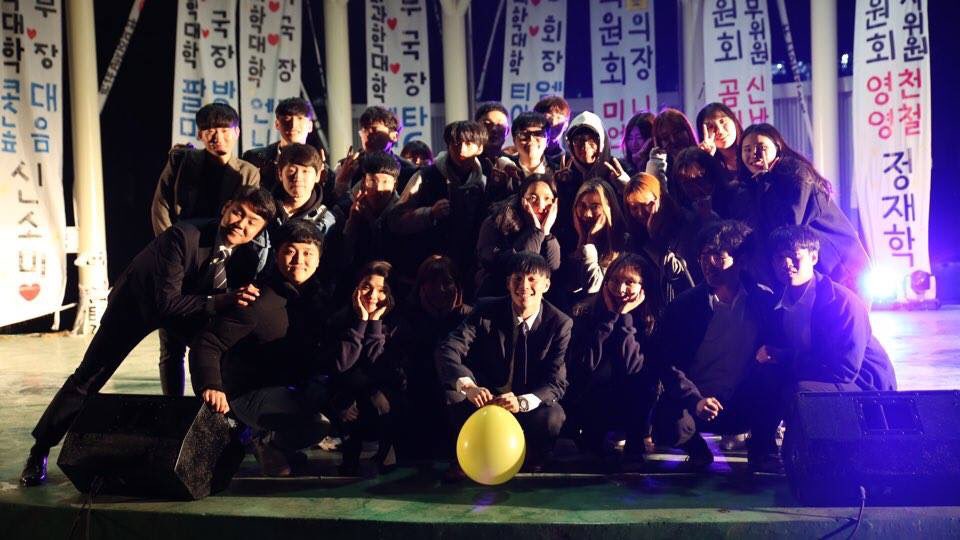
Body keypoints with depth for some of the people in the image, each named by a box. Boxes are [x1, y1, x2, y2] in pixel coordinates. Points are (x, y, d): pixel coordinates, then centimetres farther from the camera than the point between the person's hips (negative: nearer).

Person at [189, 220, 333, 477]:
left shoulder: (317, 297, 4)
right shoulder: (260, 302, -18)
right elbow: (207, 343, -21)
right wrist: (210, 386, -36)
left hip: (293, 387, 8)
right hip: (249, 395, -8)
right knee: (319, 422, -30)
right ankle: (267, 442, 4)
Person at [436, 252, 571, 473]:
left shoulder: (560, 324, -11)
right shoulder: (486, 311, -10)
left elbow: (556, 382, -16)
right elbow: (447, 349, -21)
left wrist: (522, 402, -37)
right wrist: (468, 386, -41)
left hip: (531, 407, -1)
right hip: (486, 400, 1)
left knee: (552, 417, -33)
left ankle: (530, 464, -1)